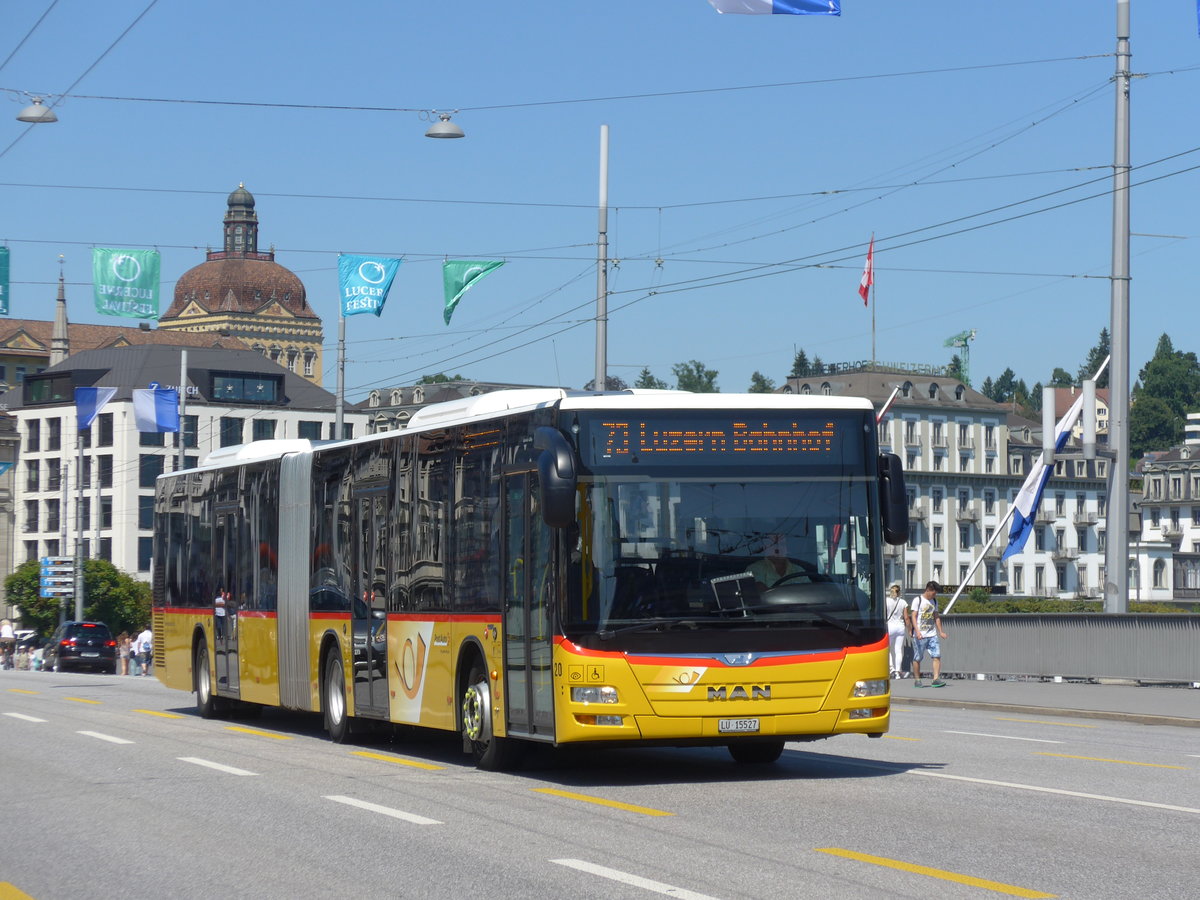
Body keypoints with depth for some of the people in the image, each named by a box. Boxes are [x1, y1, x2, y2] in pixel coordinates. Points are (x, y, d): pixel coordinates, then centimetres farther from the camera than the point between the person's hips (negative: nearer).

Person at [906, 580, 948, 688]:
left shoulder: (934, 602, 16)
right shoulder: (917, 600, -4)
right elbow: (913, 616, -9)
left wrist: (940, 632, 17)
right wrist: (917, 631, -20)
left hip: (932, 634, 5)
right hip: (920, 635, -5)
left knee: (937, 656, -8)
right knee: (917, 658, 2)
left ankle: (936, 679, -11)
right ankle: (917, 680, 12)